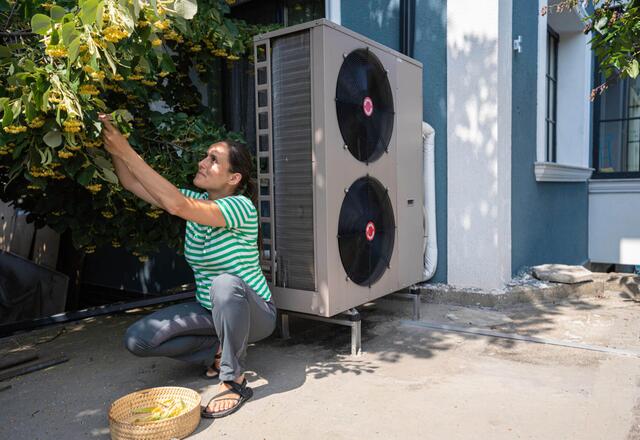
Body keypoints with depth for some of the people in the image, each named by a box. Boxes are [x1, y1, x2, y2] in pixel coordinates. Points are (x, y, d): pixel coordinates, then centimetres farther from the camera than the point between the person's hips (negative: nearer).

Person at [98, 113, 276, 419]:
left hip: (253, 313, -6)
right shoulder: (196, 200, -2)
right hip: (210, 312, 6)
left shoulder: (242, 207, -24)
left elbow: (176, 205, -38)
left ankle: (234, 379, -21)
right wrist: (113, 145, -19)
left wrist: (127, 153, -35)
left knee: (226, 282, -40)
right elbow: (132, 183, -5)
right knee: (137, 339, -9)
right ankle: (219, 349, 7)